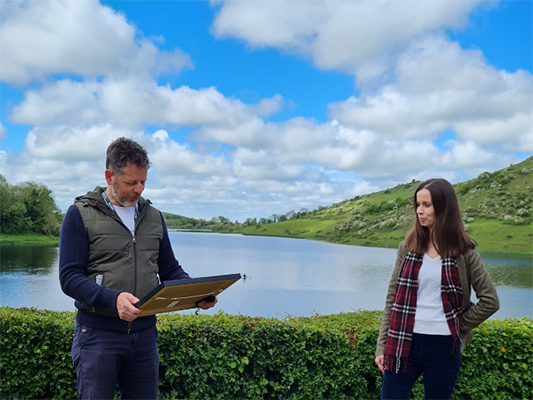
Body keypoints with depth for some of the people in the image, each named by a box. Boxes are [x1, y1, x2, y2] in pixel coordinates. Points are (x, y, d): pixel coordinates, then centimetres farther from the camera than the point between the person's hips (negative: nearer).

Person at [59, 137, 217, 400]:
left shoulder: (153, 217, 12)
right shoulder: (80, 215, -3)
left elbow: (170, 269, 15)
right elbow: (69, 277, -11)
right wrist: (113, 298, -27)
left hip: (145, 331, 4)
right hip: (99, 332, -4)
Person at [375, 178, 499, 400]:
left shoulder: (464, 252, -2)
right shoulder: (408, 248, 4)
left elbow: (490, 301, 1)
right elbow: (393, 299, 5)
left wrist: (459, 326, 1)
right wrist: (381, 345, 2)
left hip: (444, 347, -1)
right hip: (404, 343, 2)